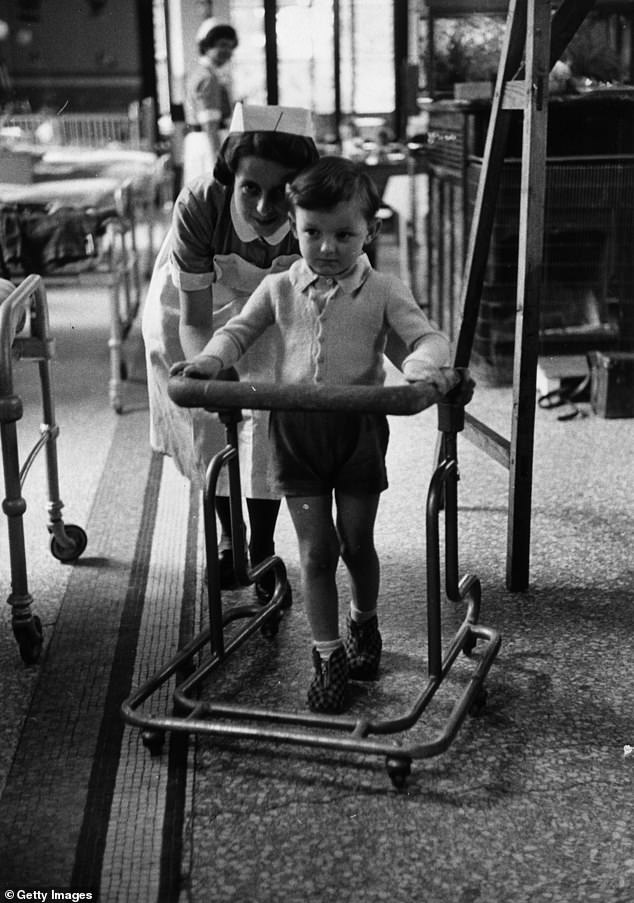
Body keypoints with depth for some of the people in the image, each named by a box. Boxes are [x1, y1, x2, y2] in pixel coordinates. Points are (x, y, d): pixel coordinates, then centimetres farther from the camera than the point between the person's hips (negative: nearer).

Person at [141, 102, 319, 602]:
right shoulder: (200, 205, -39)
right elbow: (194, 320, -31)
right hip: (198, 303, 0)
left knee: (269, 422, -2)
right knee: (206, 424, 10)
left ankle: (262, 550, 21)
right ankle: (229, 534, 35)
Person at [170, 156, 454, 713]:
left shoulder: (383, 292, -4)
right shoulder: (280, 289, 3)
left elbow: (427, 336, -10)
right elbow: (239, 331, 7)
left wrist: (424, 367, -33)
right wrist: (209, 359, -15)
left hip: (358, 428, -1)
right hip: (295, 430, 1)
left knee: (357, 542, 12)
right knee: (316, 550, 3)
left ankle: (365, 623, 42)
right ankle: (328, 655, 17)